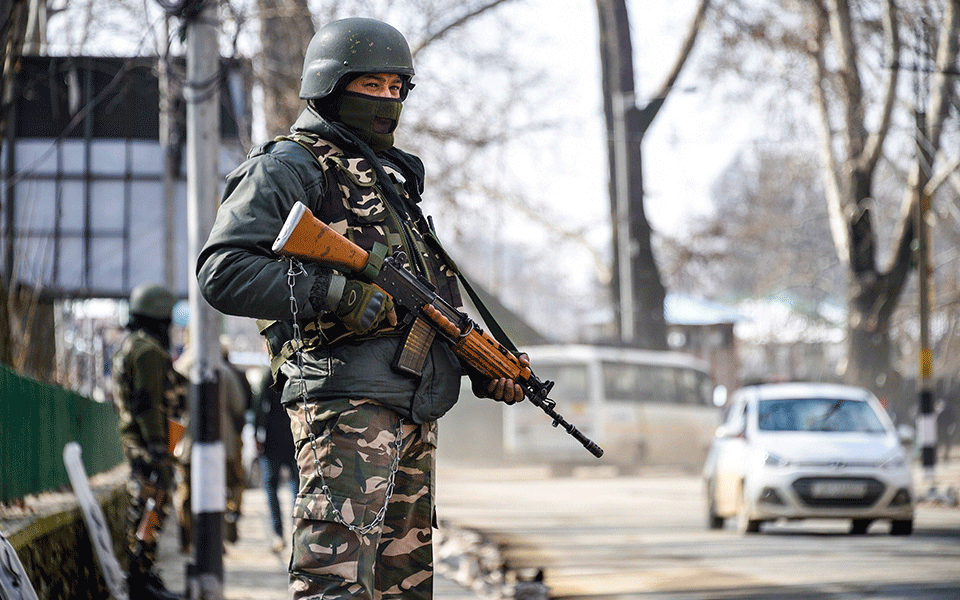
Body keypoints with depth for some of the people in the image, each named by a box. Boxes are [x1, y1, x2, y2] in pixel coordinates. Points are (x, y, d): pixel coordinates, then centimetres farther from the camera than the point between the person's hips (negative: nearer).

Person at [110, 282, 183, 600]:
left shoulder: (128, 346, 19)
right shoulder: (148, 350, -15)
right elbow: (148, 403, -22)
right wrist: (156, 448, -24)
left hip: (134, 438, 11)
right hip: (148, 439, -11)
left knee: (142, 508, 15)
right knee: (151, 506, -10)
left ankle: (140, 574, 20)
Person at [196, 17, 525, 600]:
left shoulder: (390, 176, 25)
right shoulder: (289, 167, -2)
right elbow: (222, 272, -15)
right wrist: (340, 296, -21)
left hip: (417, 408, 9)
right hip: (348, 398, -9)